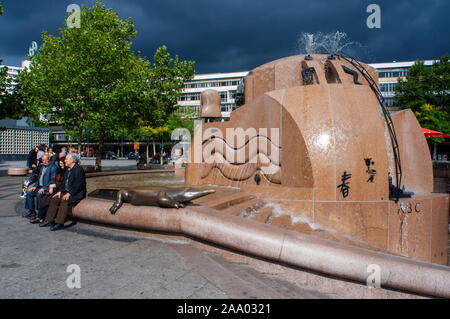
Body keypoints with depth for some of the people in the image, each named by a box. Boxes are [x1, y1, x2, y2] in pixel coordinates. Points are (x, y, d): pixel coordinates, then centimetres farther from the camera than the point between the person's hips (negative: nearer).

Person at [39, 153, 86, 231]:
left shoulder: (79, 169, -12)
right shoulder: (68, 170, 18)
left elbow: (78, 184, -20)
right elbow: (64, 182, 18)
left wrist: (69, 194, -24)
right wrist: (59, 191, 3)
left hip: (76, 194, -9)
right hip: (67, 192, 9)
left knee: (65, 201, -30)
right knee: (54, 199, -7)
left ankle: (60, 223, -29)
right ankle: (49, 220, -2)